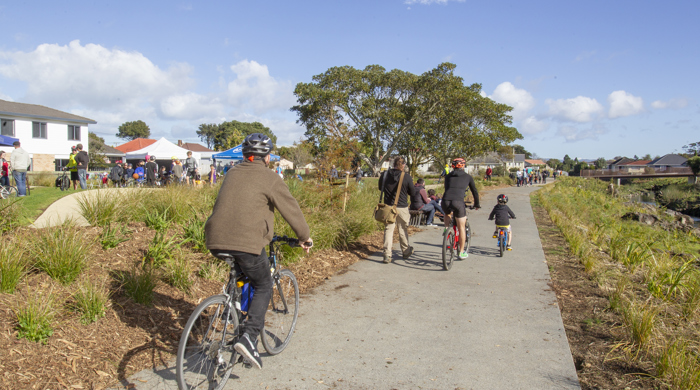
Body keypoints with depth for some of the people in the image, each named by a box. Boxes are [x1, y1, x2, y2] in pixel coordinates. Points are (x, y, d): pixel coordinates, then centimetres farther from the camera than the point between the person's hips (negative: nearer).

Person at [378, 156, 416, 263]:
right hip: (402, 207, -2)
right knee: (403, 229, 14)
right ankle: (406, 251, 30)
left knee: (388, 229, 5)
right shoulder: (406, 177, -10)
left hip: (388, 207, 2)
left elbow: (380, 188, 13)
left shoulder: (385, 174, -2)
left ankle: (387, 255, -3)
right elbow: (412, 193, -1)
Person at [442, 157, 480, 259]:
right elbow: (475, 192, 26)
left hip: (445, 201, 3)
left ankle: (446, 229, 22)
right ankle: (461, 252, 21)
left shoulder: (448, 176, 24)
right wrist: (477, 205, 40)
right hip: (458, 202, -2)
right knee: (461, 228, 13)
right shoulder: (468, 176, 19)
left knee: (447, 214, 40)